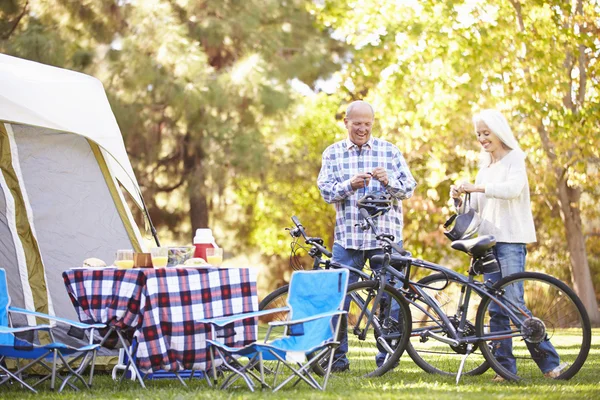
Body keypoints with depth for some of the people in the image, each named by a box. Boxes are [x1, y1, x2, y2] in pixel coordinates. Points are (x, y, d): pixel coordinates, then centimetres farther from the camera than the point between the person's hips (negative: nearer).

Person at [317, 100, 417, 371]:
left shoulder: (389, 151, 7)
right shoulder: (332, 154, 9)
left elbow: (409, 188, 3)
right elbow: (326, 191, 0)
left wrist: (388, 181, -17)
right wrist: (350, 185, -19)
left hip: (386, 237, 0)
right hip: (348, 237, 0)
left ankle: (387, 358, 11)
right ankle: (337, 357, 7)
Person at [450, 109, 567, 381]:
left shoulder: (515, 159, -1)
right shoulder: (485, 166, 20)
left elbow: (513, 188, -21)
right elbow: (476, 206, 17)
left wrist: (478, 188, -27)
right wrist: (460, 197, -3)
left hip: (511, 238, -7)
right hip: (488, 239, 7)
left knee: (514, 302, -14)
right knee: (495, 307, 2)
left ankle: (550, 362, -8)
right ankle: (505, 366, 4)